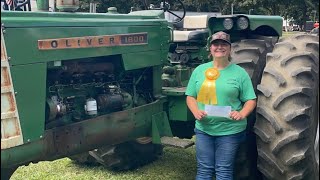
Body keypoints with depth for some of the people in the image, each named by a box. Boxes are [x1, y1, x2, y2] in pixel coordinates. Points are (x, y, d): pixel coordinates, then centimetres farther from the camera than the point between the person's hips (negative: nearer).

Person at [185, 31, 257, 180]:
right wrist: (196, 112, -10)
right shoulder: (199, 70, 6)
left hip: (230, 131, -2)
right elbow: (190, 96, 9)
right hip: (203, 129, 2)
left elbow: (251, 100, 0)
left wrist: (242, 114, -19)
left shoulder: (239, 72, -1)